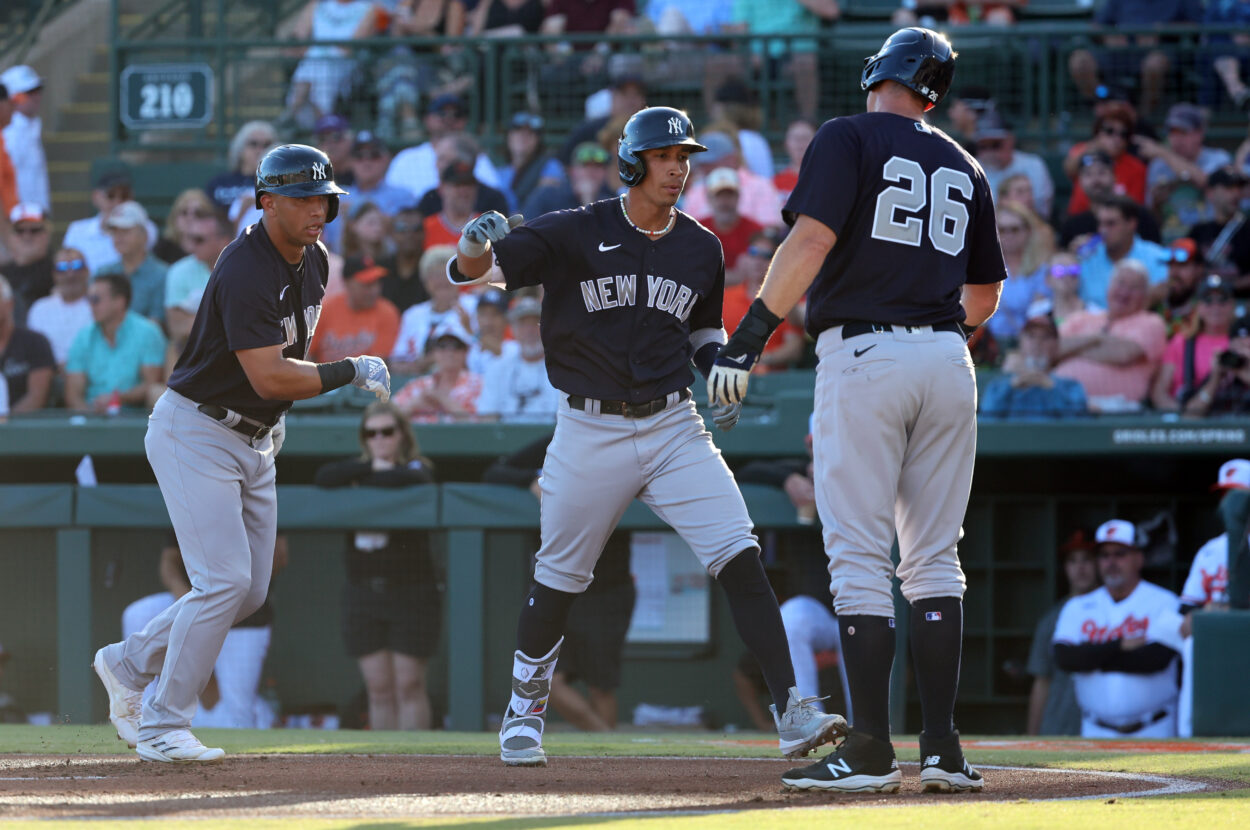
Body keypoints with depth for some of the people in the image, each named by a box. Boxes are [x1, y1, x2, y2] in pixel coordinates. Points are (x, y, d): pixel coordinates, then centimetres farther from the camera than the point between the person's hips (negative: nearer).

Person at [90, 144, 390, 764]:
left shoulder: (314, 261, 4)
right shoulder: (245, 272, -25)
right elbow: (269, 377, -30)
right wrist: (352, 372, -23)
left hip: (255, 442, 9)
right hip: (195, 434, -9)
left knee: (249, 591, 8)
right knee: (225, 580, -16)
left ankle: (130, 662, 25)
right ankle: (163, 727, -8)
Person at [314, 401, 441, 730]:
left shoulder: (417, 468, 1)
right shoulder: (357, 468, 14)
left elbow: (411, 481, -23)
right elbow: (323, 478, -5)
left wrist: (370, 479, -8)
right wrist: (371, 468, -8)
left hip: (411, 593, -4)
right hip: (363, 592, 4)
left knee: (409, 687, -6)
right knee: (378, 689, 3)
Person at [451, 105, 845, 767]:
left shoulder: (702, 249, 7)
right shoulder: (576, 234, -5)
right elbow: (467, 271, -10)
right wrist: (476, 247, -34)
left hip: (673, 427, 2)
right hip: (589, 430, -2)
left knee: (739, 557, -12)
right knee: (559, 580, 7)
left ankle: (791, 713, -14)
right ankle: (524, 713, 28)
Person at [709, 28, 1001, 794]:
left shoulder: (849, 139, -2)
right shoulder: (964, 168, 16)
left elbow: (811, 240, -16)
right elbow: (986, 296, 21)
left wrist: (751, 335, -15)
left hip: (864, 356, -5)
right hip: (948, 362, 5)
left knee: (859, 558, -5)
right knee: (933, 560, 9)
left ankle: (872, 751, -9)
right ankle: (943, 747, 3)